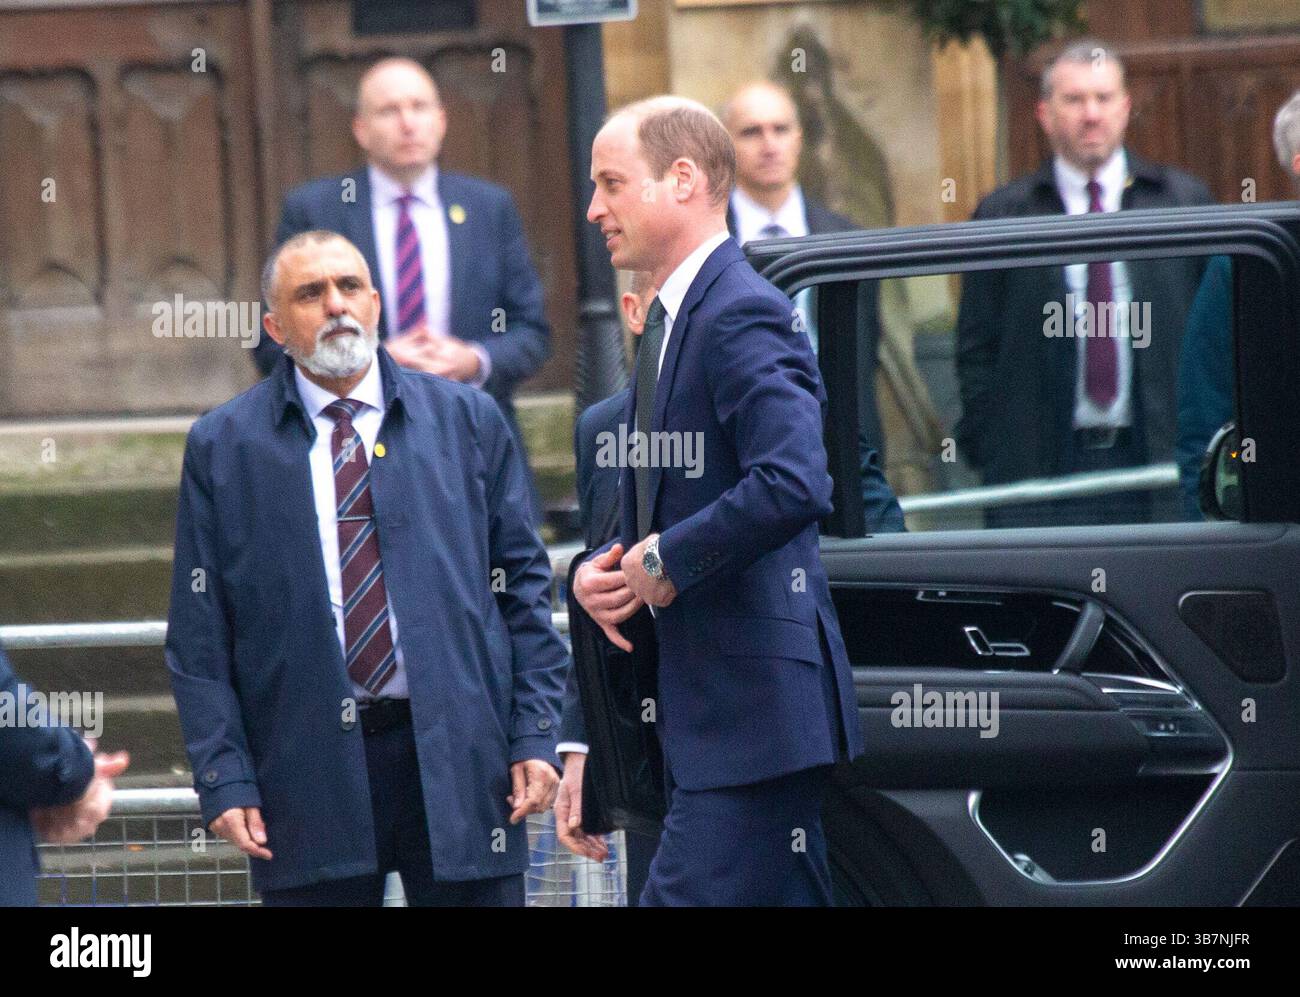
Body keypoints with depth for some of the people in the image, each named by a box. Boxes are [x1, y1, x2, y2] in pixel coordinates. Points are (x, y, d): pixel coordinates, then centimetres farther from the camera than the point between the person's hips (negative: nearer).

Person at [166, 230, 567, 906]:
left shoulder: (466, 420, 10)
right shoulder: (222, 447, 7)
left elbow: (523, 585, 10)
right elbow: (199, 635, 5)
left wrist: (534, 736, 1)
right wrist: (224, 779, -4)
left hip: (459, 757, 1)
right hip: (307, 769, -1)